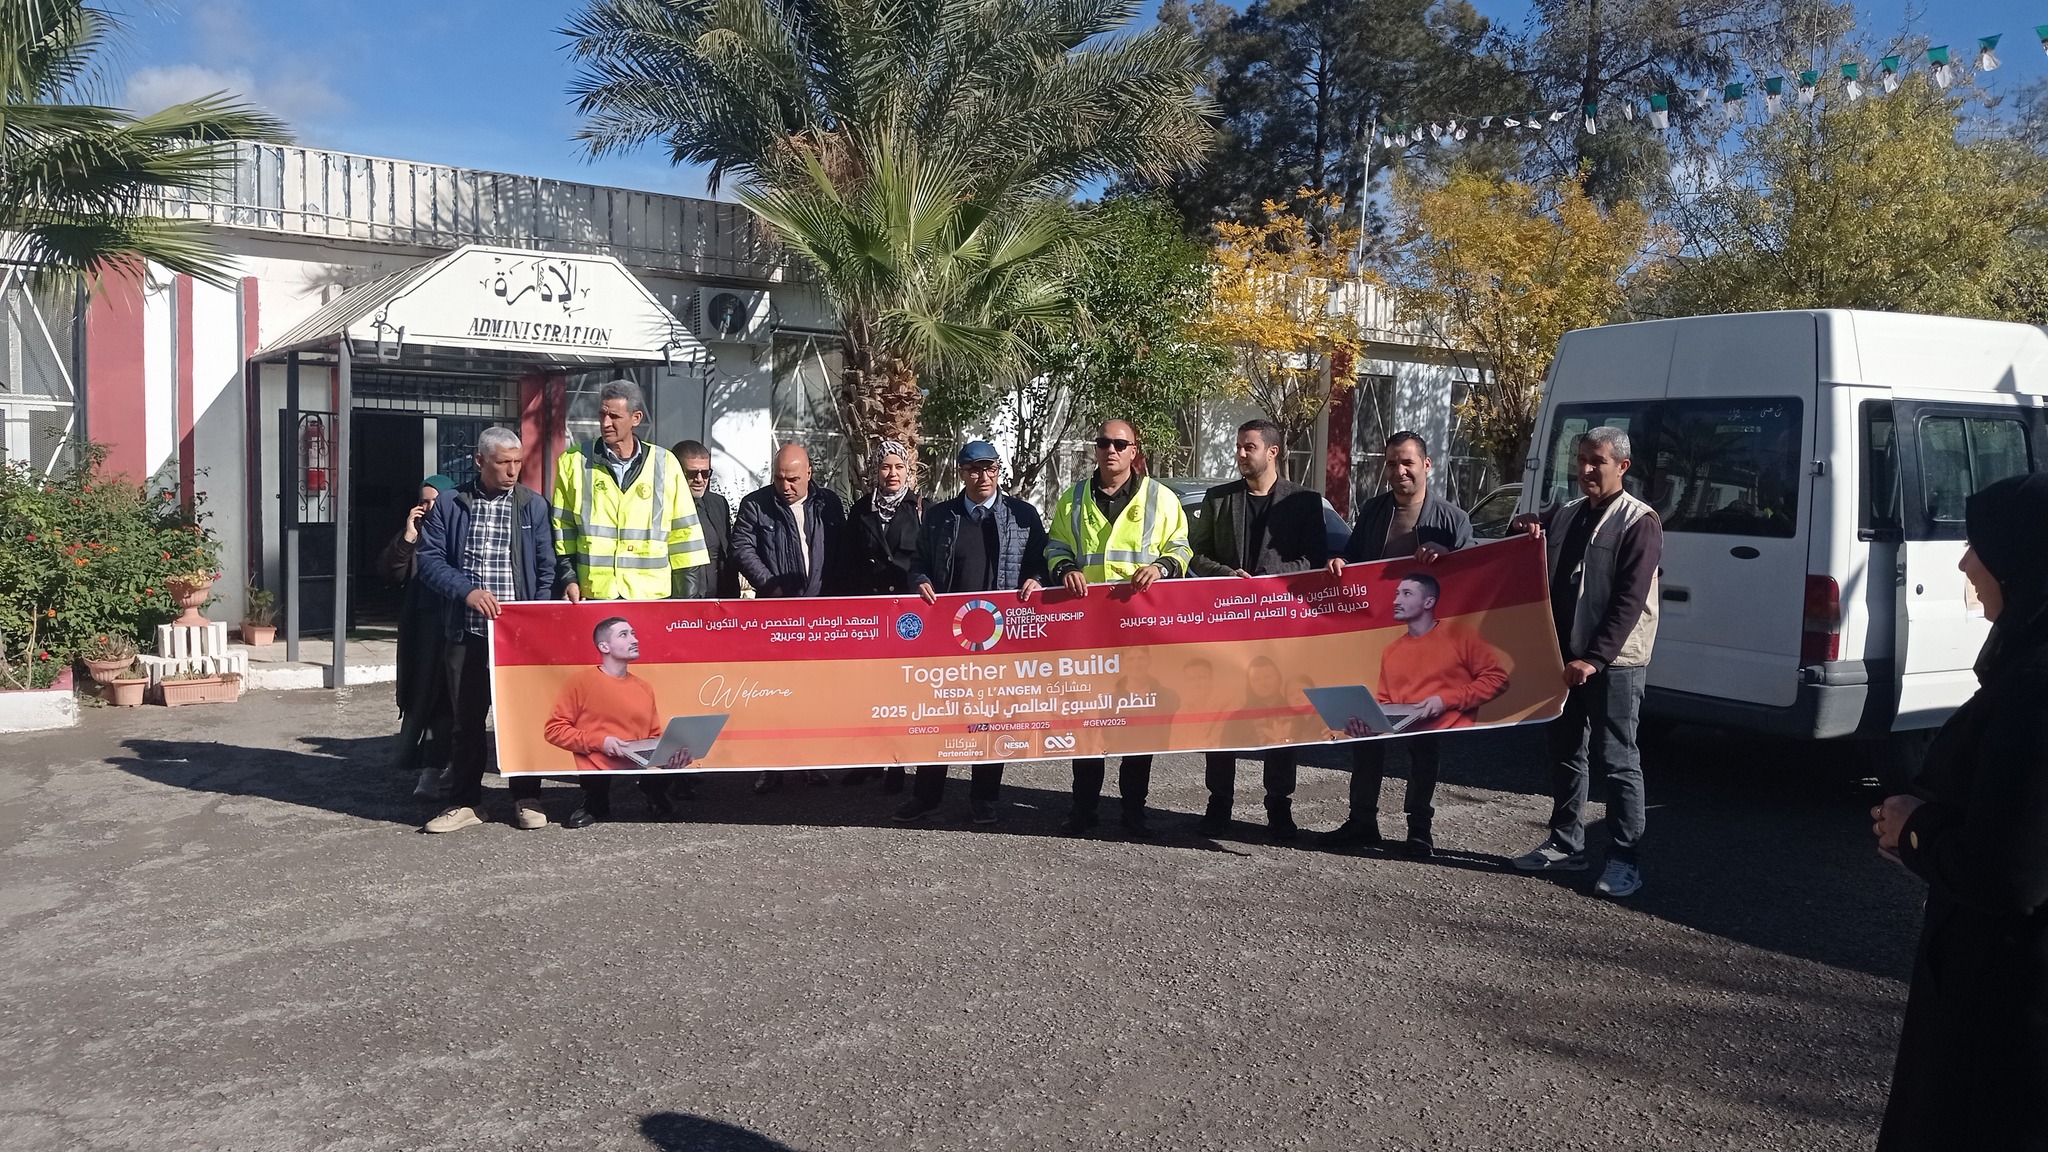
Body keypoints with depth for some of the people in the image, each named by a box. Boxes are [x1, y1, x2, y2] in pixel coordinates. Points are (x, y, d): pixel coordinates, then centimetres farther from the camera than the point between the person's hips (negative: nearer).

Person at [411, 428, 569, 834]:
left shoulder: (533, 506, 5)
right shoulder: (450, 505, 6)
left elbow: (547, 568, 3)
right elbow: (430, 559, 2)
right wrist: (467, 591, -14)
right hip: (466, 633, 1)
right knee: (467, 719, 7)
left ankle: (526, 799, 17)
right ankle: (465, 803, 18)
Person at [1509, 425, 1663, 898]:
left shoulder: (1638, 523, -8)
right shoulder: (1564, 517, 14)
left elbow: (1629, 602, -15)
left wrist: (1593, 659, -21)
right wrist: (1526, 531, 1)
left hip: (1614, 664, -7)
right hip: (1565, 658, 7)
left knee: (1616, 761, -2)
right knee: (1565, 754, 14)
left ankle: (1625, 859, 4)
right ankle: (1566, 844, 25)